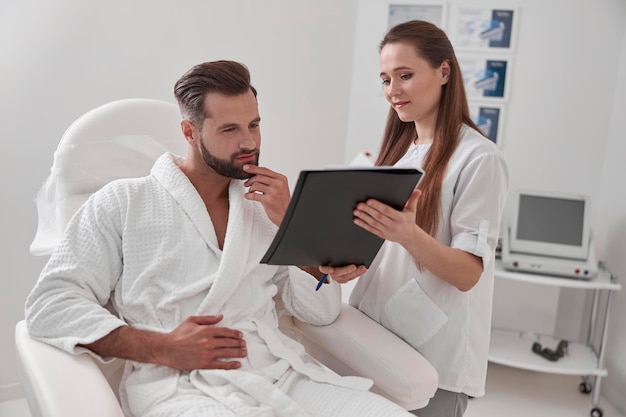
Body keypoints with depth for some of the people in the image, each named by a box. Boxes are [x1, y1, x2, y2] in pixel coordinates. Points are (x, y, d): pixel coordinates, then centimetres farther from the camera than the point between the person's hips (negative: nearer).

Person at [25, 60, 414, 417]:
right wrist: (163, 348, -14)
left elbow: (321, 311, 11)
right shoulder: (124, 201, 5)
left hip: (284, 370, 4)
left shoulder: (266, 203, 15)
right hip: (181, 385, -4)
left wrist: (289, 223, -2)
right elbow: (51, 304, -3)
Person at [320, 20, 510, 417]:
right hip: (374, 334, 6)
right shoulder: (398, 149, 8)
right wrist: (352, 261, -8)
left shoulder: (479, 159, -14)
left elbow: (468, 274, -17)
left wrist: (408, 235, -34)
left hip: (435, 355, -6)